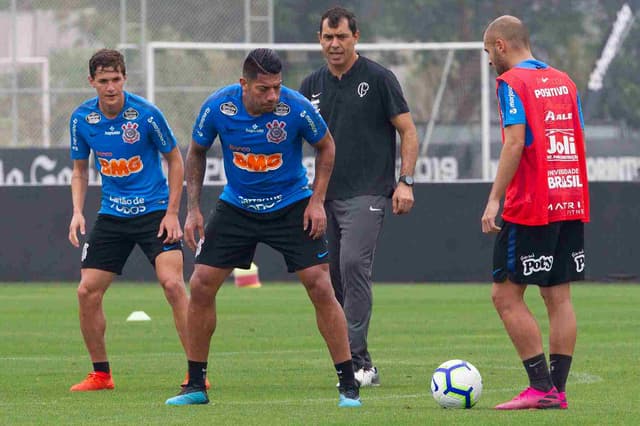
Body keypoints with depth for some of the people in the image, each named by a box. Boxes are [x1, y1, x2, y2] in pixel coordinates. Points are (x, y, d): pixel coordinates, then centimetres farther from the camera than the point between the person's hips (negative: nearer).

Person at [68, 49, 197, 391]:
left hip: (154, 211, -4)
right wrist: (78, 211, -4)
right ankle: (101, 374, 12)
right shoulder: (82, 119, -3)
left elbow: (175, 160, -3)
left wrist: (172, 213, -8)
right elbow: (80, 170, 11)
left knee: (172, 283, -20)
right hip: (111, 216, 4)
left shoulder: (146, 114, -14)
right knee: (87, 291, -4)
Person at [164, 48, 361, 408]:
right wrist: (193, 209, -3)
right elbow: (197, 152, 2)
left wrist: (317, 200, -9)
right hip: (237, 207, 2)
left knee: (320, 287, -13)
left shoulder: (296, 108, -22)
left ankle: (349, 387, -3)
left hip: (292, 206, -2)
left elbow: (326, 145, -2)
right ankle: (196, 386, 10)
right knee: (201, 285, -4)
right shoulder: (217, 107, -17)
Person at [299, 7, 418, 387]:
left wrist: (406, 181, -11)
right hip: (327, 195, 6)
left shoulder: (378, 78, -2)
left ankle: (358, 362, -21)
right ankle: (362, 366, 12)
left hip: (367, 194, -6)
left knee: (354, 263, -21)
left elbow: (408, 130, 0)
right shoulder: (313, 85, 12)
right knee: (331, 276, 4)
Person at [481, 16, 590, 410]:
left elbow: (515, 144, -17)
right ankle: (557, 389, 5)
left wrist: (494, 200, -15)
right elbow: (578, 141, 15)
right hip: (571, 205, 7)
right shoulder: (564, 82, 15)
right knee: (559, 297, 8)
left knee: (506, 296, -1)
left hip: (530, 209, -7)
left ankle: (541, 387, -7)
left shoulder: (512, 83, -7)